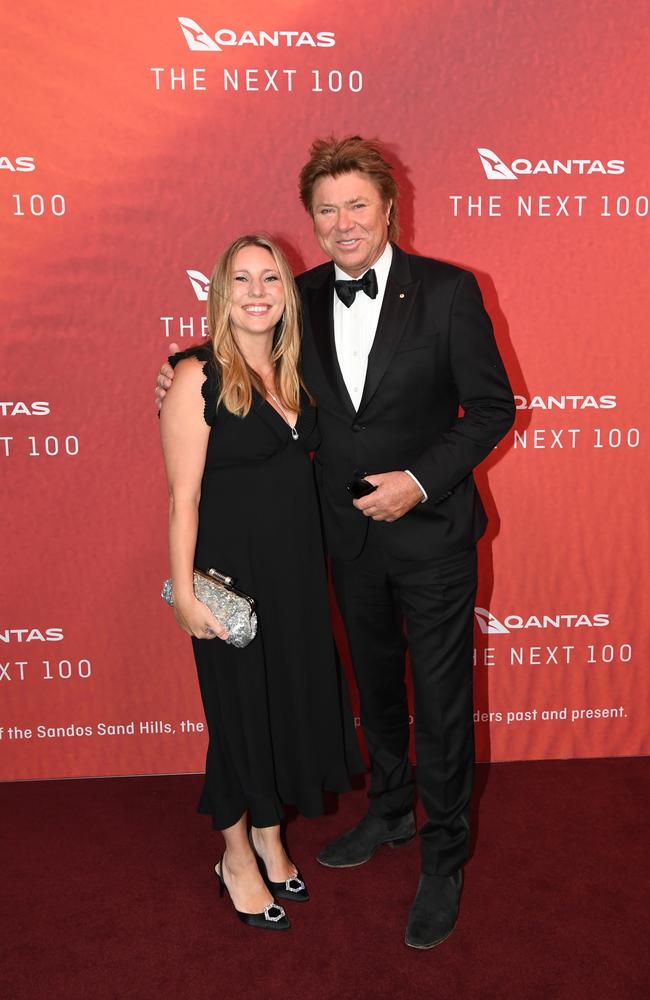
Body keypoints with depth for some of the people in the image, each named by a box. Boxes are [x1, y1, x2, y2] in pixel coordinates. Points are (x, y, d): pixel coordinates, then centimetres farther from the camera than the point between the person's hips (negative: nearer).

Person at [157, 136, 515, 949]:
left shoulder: (447, 290, -12)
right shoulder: (303, 298, 0)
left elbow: (493, 407, -9)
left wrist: (421, 481, -20)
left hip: (431, 531, -4)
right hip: (350, 536, 4)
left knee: (441, 701, 7)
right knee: (375, 688, 21)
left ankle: (444, 858, 28)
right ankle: (390, 811, 45)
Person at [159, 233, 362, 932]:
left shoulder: (290, 373, 7)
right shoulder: (198, 376, -13)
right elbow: (183, 496, -15)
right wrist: (184, 592, -17)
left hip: (298, 565, 7)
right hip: (233, 567, -6)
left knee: (293, 696, 16)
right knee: (240, 705, 8)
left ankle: (269, 837, 40)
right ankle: (237, 857, 32)